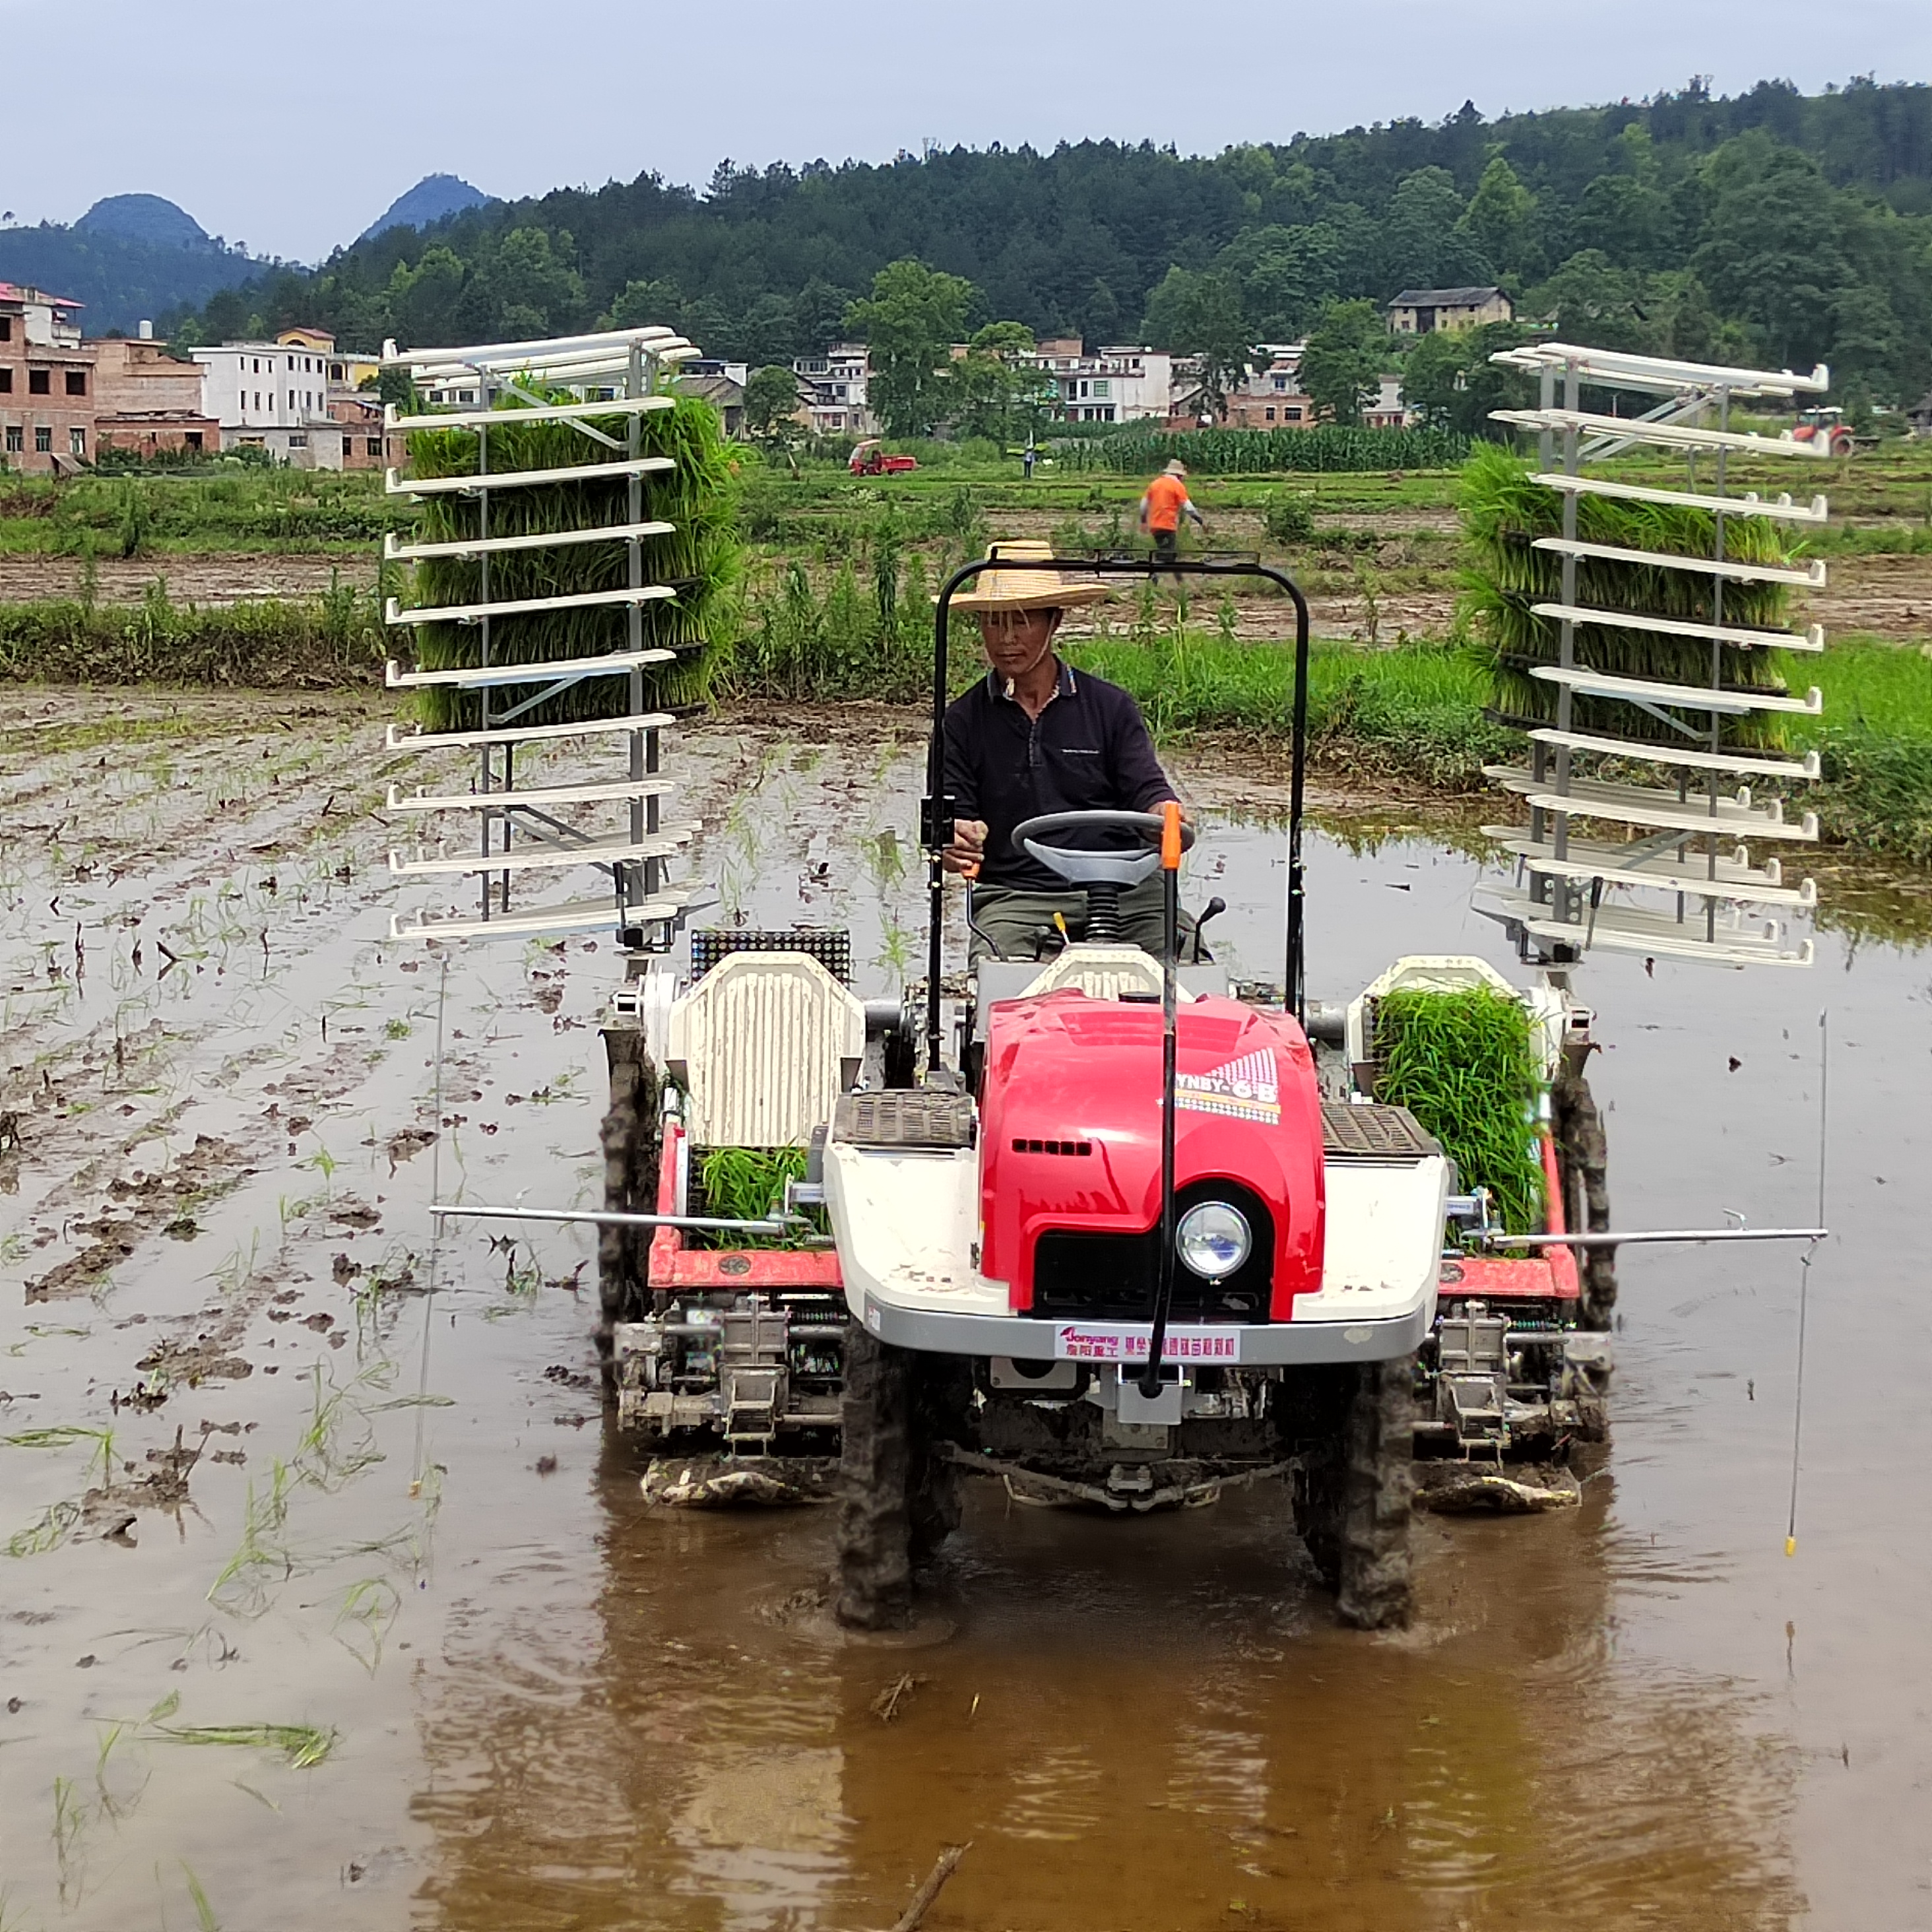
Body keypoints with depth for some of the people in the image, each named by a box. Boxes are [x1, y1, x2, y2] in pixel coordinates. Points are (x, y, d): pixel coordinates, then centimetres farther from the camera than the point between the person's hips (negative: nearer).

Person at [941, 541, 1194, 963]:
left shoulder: (1110, 706, 11)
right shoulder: (963, 720, 10)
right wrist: (954, 846, -22)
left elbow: (1149, 792, 4)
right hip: (1014, 897, -1)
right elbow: (950, 817, 4)